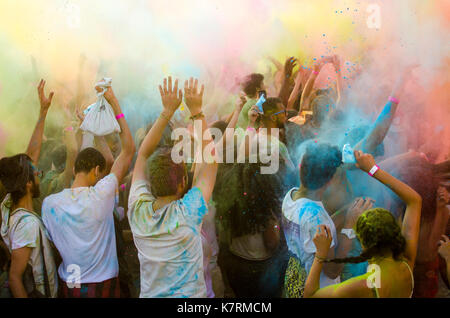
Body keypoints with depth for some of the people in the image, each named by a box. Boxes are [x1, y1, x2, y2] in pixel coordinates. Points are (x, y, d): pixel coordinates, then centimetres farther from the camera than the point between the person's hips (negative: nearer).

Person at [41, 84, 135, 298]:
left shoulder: (49, 203, -9)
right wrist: (114, 103, -9)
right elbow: (129, 149, -13)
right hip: (102, 285, -3)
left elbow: (50, 245, 2)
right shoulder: (102, 195, -18)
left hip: (68, 284, 3)